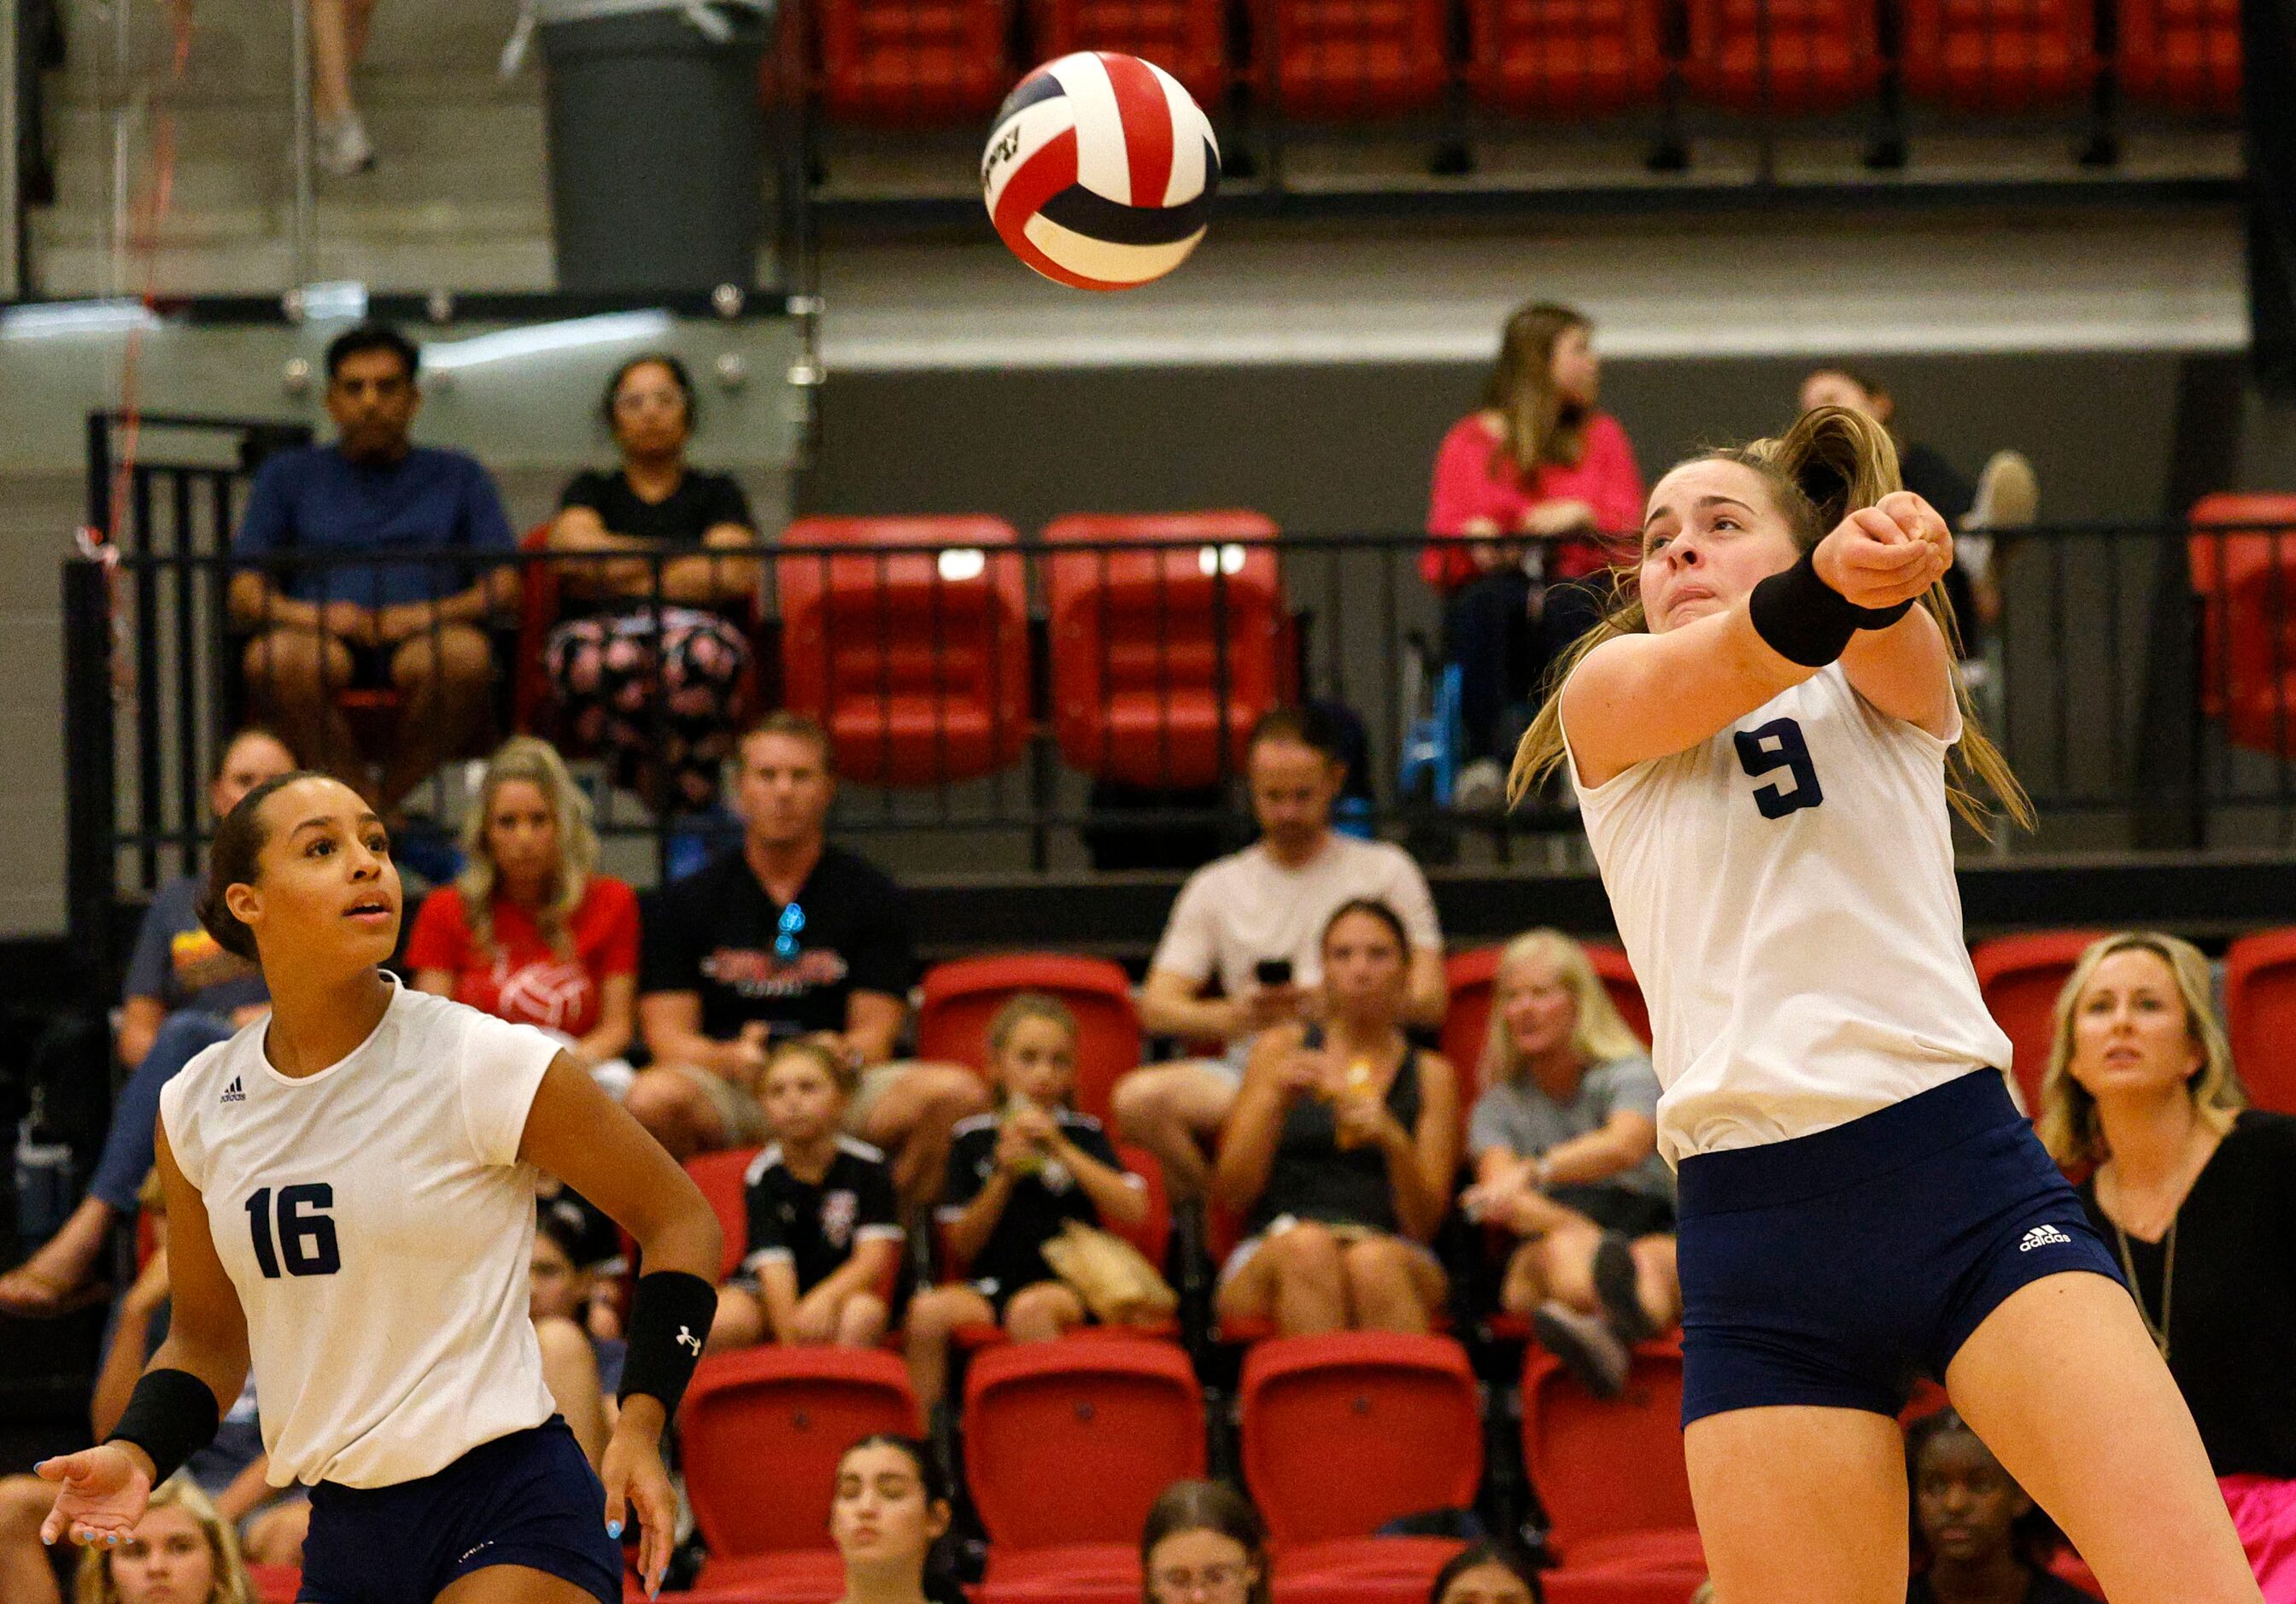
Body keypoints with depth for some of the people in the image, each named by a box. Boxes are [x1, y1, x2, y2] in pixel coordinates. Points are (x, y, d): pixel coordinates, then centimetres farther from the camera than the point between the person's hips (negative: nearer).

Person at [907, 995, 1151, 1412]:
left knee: (1030, 1308, -36)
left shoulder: (1084, 1134, 7)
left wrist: (1062, 1150, -9)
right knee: (930, 1309, -28)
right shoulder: (972, 1139, 10)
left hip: (1068, 1283, -2)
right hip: (991, 1283, 2)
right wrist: (1003, 1177, -7)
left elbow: (1133, 1210, -7)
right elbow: (962, 1246, 7)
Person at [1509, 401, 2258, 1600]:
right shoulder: (1606, 695, 16)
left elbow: (1884, 647, -7)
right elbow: (1731, 663, -8)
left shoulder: (1895, 688, 18)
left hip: (1966, 1172, 0)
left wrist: (1882, 574, -33)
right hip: (1754, 1227, 0)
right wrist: (1827, 582, -32)